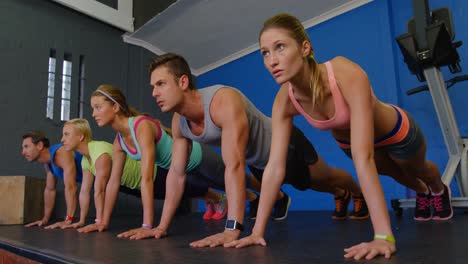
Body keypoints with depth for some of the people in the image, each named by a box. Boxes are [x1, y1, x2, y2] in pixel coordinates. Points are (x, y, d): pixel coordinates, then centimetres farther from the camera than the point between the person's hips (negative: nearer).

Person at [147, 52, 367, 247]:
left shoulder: (224, 101, -43)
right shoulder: (178, 122, -19)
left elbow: (234, 166, -50)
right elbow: (176, 173, -11)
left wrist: (232, 229, -54)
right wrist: (162, 225, -11)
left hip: (286, 145, -6)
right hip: (257, 161, 6)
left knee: (327, 178, 24)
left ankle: (359, 194, 58)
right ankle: (342, 196, 64)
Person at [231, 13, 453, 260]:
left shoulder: (347, 74, -46)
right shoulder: (285, 100, -30)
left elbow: (363, 158, -52)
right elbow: (275, 166, -29)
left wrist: (383, 236, -54)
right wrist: (258, 230, -30)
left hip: (396, 132, -3)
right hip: (347, 142, 4)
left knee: (419, 170, 31)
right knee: (395, 174, 34)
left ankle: (440, 190, 70)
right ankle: (422, 192, 71)